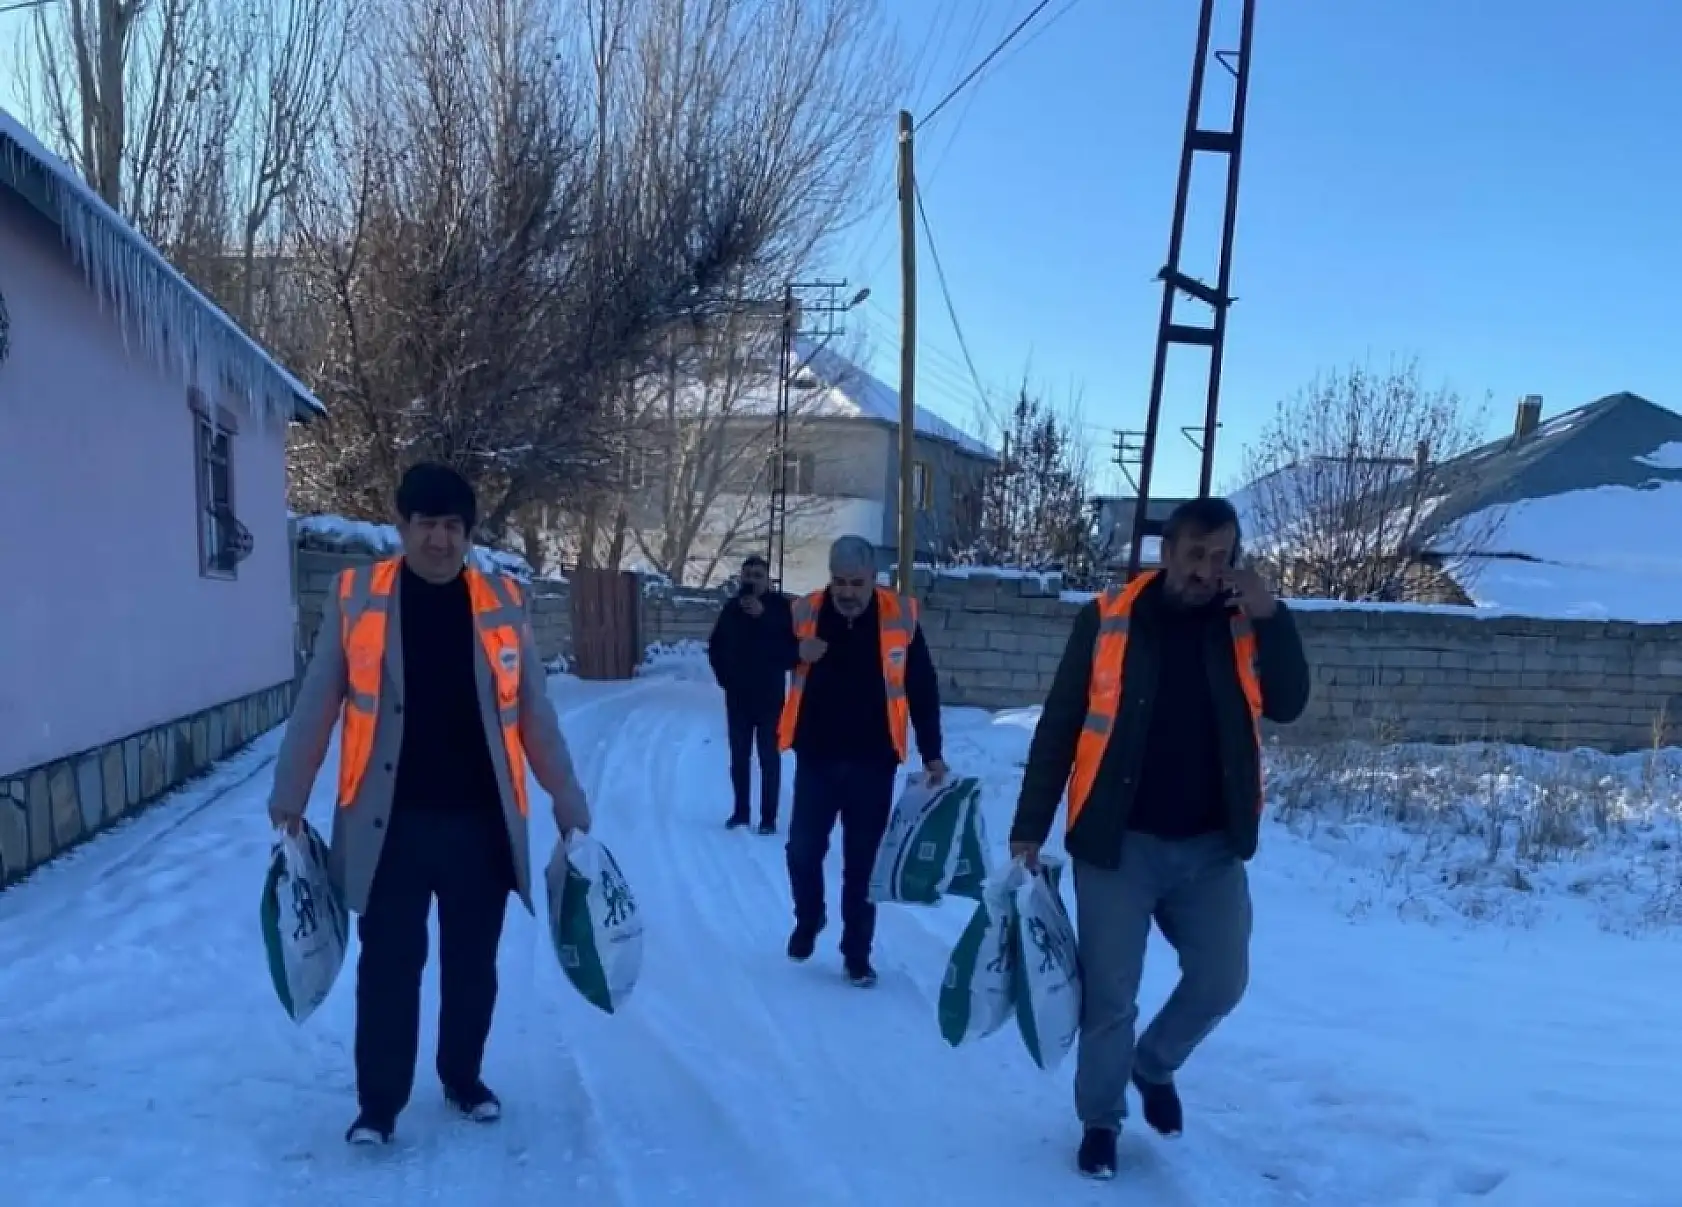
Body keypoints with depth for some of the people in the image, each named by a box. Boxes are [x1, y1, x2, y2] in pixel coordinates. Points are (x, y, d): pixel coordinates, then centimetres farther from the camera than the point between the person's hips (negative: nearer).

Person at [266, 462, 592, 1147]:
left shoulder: (502, 603, 2)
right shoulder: (356, 597, -2)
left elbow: (533, 712, 6)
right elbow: (317, 705, 2)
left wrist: (567, 800, 6)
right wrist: (290, 797, 2)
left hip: (480, 822, 2)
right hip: (391, 821, -2)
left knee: (472, 963, 15)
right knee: (388, 965, 6)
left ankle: (464, 1079, 35)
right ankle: (378, 1103, 23)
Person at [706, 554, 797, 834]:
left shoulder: (781, 607, -7)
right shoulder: (732, 609, 4)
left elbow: (793, 647, -17)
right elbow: (716, 647, 16)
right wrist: (724, 676, 6)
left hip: (769, 695, -4)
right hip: (737, 695, 4)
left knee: (769, 757, -1)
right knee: (739, 756, 10)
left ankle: (768, 816, 4)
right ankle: (741, 810, 21)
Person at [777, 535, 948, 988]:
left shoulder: (899, 616, -7)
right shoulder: (805, 612, -5)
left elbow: (923, 688, 1)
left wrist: (931, 754, 0)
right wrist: (793, 651, -17)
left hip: (873, 760, -1)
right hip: (816, 756, 1)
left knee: (862, 861, 7)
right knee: (804, 849, 11)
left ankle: (857, 953, 21)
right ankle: (807, 921, 39)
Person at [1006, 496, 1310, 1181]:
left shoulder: (1245, 624, 3)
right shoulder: (1108, 620, -7)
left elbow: (1288, 706, -6)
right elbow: (1058, 727, -5)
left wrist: (1271, 616, -17)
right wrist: (1030, 827, -6)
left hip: (1211, 847, 3)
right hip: (1118, 843, -3)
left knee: (1221, 980, 8)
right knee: (1109, 995, 5)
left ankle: (1155, 1066, 38)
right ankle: (1100, 1121, 28)